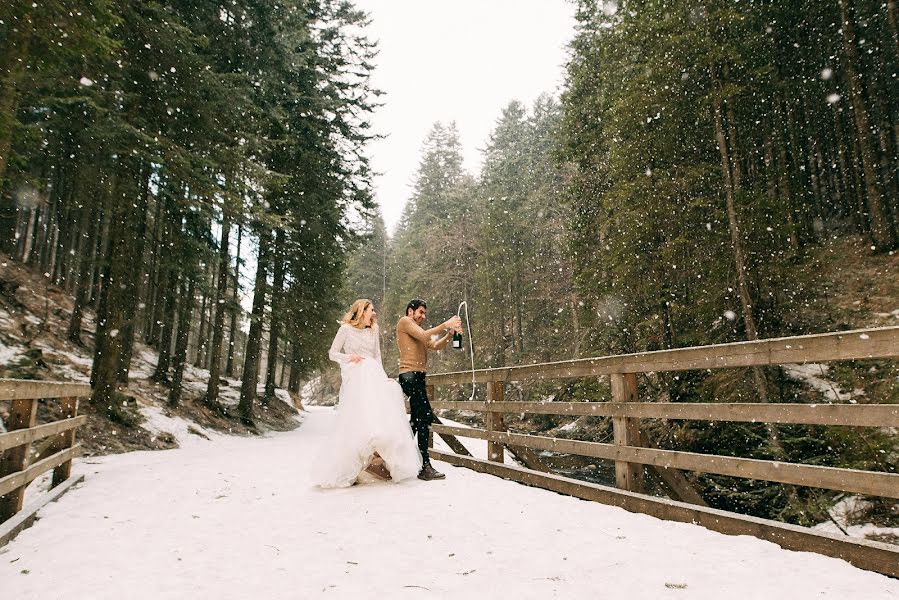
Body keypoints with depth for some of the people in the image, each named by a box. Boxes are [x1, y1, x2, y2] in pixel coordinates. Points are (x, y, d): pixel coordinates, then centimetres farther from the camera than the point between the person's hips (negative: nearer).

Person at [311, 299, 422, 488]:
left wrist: (383, 377, 5)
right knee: (356, 419, -15)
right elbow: (332, 354, 7)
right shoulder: (346, 329, 5)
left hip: (373, 375, 4)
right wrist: (349, 357, -10)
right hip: (354, 376, -4)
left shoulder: (374, 330, 18)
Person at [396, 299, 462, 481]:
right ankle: (425, 466, -17)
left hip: (418, 377, 10)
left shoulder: (418, 331, 28)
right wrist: (445, 325, -13)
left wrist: (450, 333, -1)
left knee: (418, 419, 15)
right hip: (409, 375, -10)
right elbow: (424, 336, -14)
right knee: (426, 416, -16)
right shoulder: (404, 322, 2)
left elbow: (436, 345, 14)